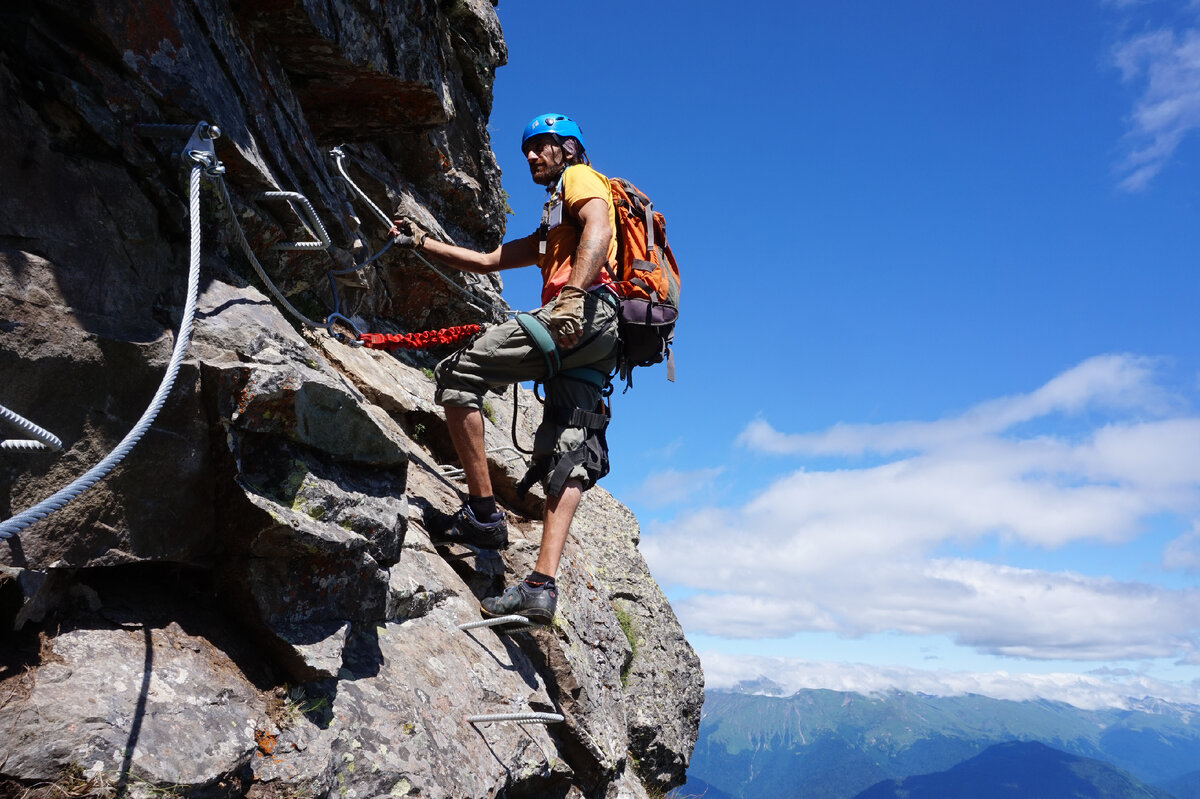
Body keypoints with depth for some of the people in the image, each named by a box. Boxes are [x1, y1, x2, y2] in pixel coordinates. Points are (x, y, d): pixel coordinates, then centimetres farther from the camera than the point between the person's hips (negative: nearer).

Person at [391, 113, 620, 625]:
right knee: (567, 455, -3)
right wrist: (422, 243, 31)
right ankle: (542, 586, -9)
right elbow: (488, 261, 37)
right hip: (598, 340, 10)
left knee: (459, 373, -11)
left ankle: (483, 513, -14)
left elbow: (599, 227, -11)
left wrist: (573, 295, -27)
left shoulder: (581, 177, 13)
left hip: (591, 311, -10)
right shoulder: (548, 234, 41)